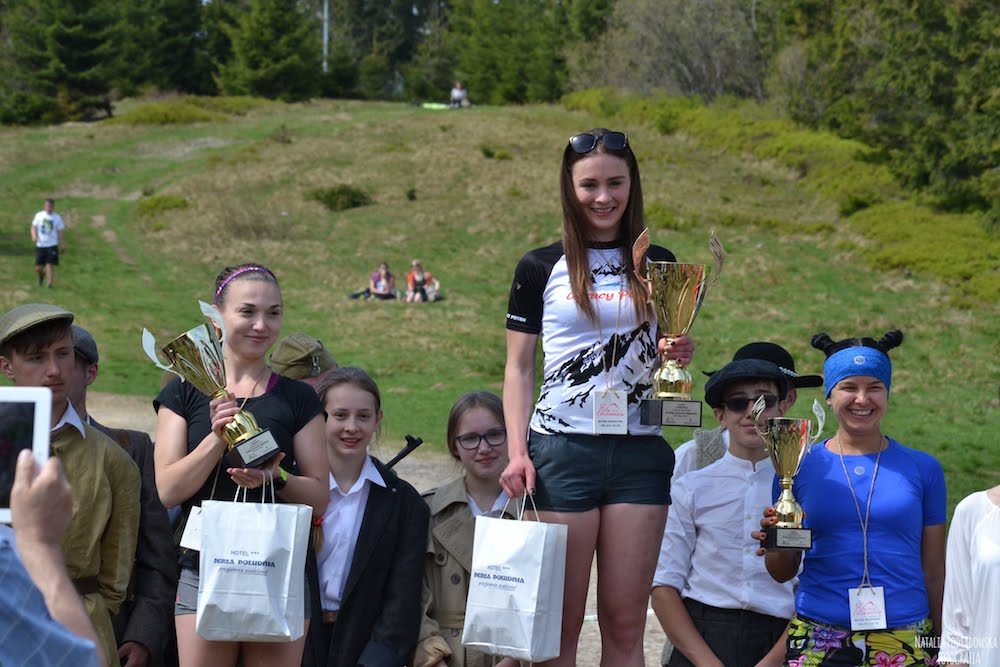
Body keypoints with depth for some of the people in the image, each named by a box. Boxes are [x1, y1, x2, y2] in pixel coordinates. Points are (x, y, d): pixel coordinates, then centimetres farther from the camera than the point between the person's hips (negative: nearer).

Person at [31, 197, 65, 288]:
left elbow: (60, 232, 6)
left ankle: (50, 285, -6)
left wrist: (63, 245, 3)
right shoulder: (39, 215, 3)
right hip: (40, 245, 2)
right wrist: (34, 236, -16)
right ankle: (41, 275, 37)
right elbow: (34, 227, 4)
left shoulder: (57, 217, 1)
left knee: (50, 265, -13)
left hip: (52, 245, -2)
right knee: (38, 268, 3)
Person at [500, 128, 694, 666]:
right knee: (559, 623, -2)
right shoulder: (540, 269, 5)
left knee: (625, 623, 3)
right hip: (562, 450, -2)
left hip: (640, 453, 2)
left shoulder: (657, 265, 12)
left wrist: (679, 355, -5)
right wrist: (517, 451, -7)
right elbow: (518, 368, 5)